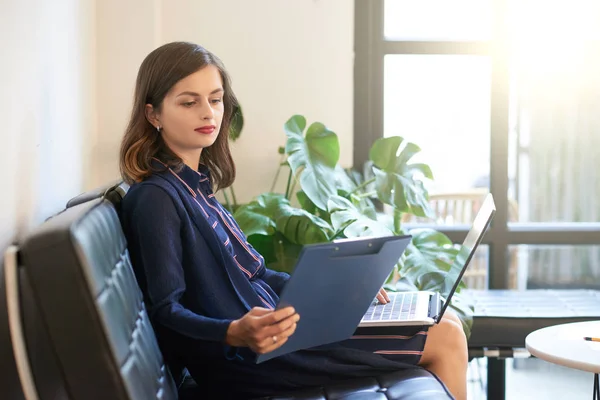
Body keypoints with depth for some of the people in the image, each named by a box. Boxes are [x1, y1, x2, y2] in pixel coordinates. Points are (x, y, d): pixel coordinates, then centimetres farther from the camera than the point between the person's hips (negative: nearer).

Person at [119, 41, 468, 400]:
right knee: (444, 338, -8)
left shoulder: (195, 185, 15)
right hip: (242, 357, -10)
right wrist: (236, 333, -37)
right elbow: (166, 310, -19)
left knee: (448, 326, 12)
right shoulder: (156, 198, -14)